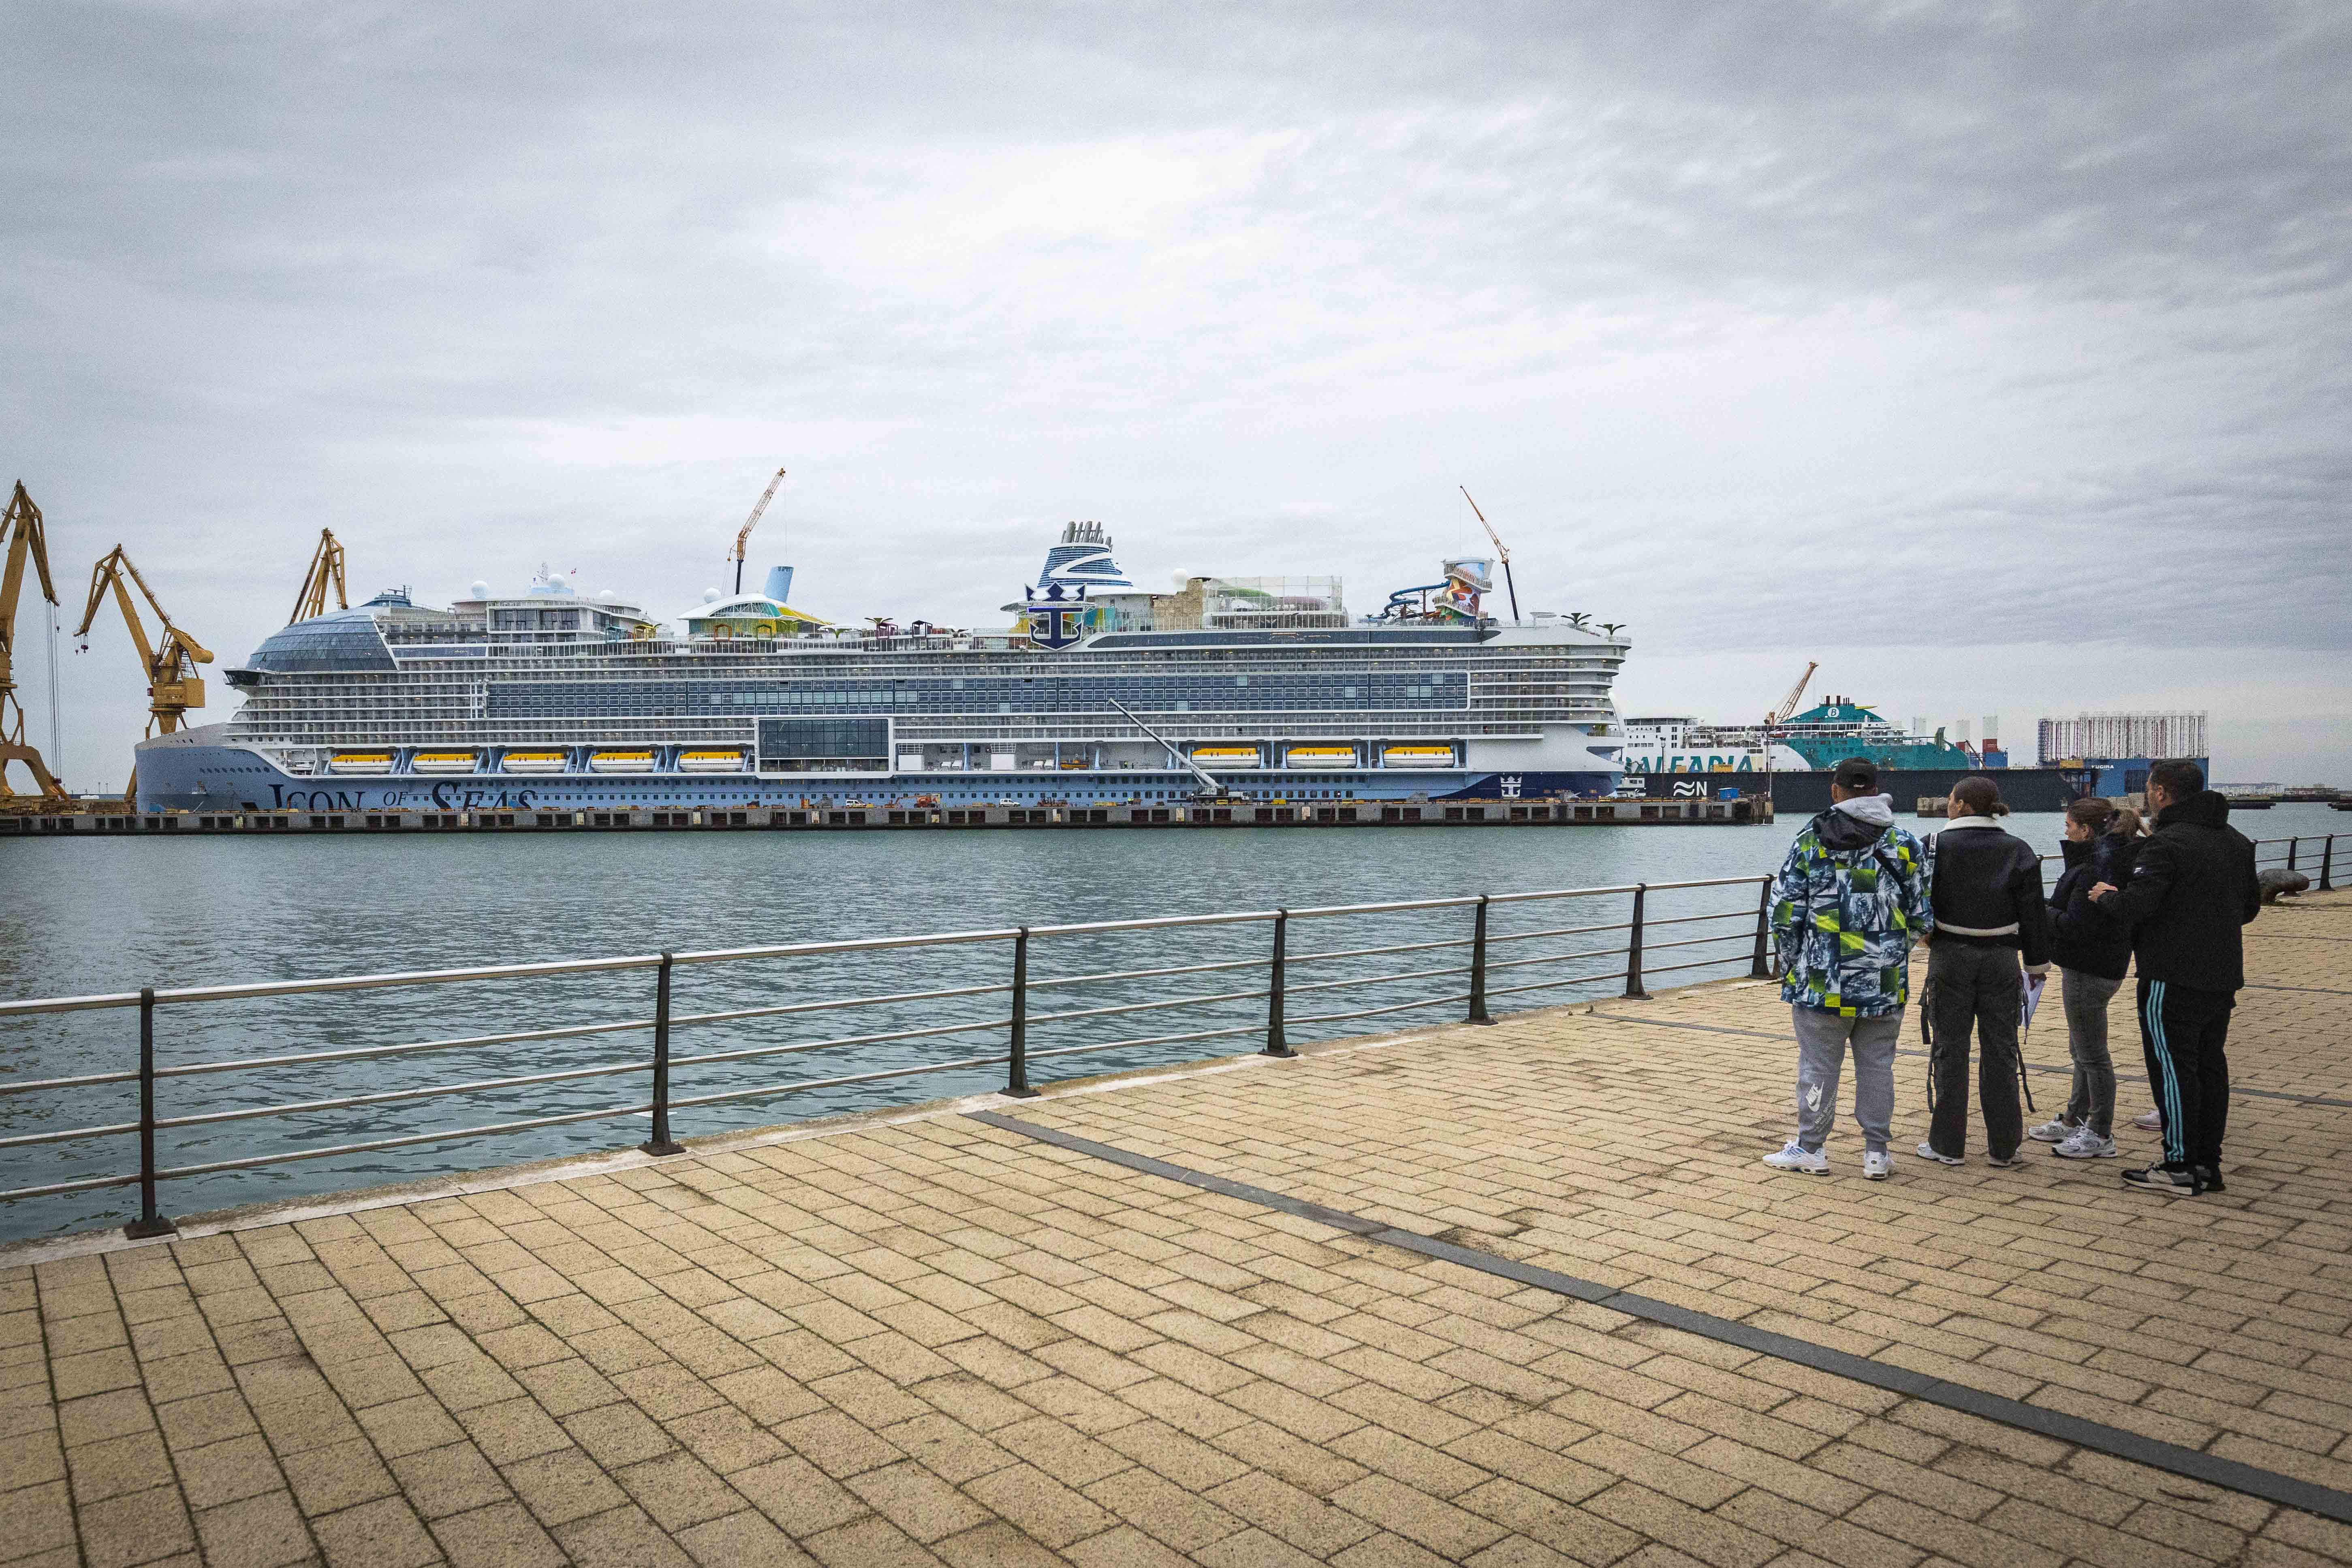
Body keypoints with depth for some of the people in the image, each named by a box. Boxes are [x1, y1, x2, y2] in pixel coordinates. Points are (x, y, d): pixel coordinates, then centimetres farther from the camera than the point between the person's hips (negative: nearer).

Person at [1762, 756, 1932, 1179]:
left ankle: (1811, 1150, 17)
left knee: (1818, 1064, 7)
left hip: (1823, 978, -2)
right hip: (1885, 983, 3)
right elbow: (1921, 918, 6)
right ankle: (1876, 1154, 19)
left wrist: (1789, 963, 7)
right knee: (1877, 1065, 12)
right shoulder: (1904, 844, 2)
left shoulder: (1810, 841, -6)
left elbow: (1785, 911, -6)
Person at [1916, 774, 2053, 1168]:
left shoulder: (1938, 846, -7)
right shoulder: (2018, 851, 1)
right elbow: (2033, 913, 4)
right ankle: (2004, 1147, 15)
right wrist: (2037, 963, 11)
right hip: (2001, 958, 2)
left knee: (1950, 1050, 5)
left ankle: (1947, 1144, 9)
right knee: (2000, 1051, 9)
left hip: (1950, 957, -2)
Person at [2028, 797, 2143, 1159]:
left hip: (2088, 972, -11)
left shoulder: (2094, 869, -23)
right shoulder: (2109, 860, 10)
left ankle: (2101, 1136, 10)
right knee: (2081, 1049, 21)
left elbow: (2075, 926, -25)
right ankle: (2074, 1121, 33)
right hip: (2106, 963, 11)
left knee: (2092, 1054, 0)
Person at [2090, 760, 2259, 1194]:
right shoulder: (2237, 841, 11)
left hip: (2173, 977, -8)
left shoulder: (2167, 843, -17)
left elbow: (2132, 908, -23)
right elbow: (2250, 906, 21)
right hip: (2223, 975, 8)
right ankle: (2208, 1163, 19)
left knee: (2173, 1067, -2)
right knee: (2210, 1066, 13)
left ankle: (2180, 1167, 2)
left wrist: (2106, 896, -3)